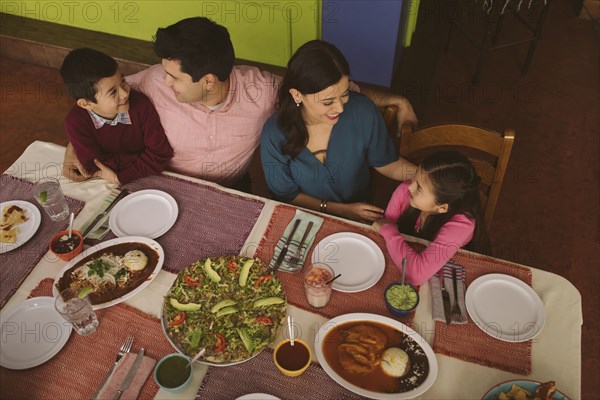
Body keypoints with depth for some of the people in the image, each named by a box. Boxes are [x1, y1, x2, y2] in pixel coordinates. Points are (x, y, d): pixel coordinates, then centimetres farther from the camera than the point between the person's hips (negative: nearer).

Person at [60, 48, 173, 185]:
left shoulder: (141, 104, -21)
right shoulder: (75, 122, -20)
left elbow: (161, 153, -19)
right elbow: (94, 166, -19)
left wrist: (118, 177, -24)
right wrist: (144, 159, -20)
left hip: (144, 178, 1)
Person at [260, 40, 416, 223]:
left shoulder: (363, 111, -17)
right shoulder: (275, 132, -19)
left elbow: (387, 164, -1)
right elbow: (286, 194, -7)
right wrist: (341, 209, -15)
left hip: (358, 219, 0)